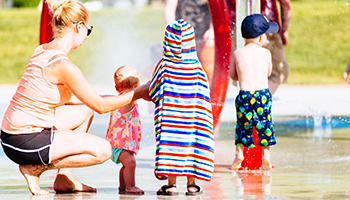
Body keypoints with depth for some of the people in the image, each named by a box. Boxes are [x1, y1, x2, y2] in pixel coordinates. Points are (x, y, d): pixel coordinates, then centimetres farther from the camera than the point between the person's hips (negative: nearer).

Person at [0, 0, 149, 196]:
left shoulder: (42, 51, 9)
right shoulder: (63, 65, -19)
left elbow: (67, 98, 22)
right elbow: (101, 106, -10)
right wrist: (137, 93, 4)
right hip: (26, 143, -10)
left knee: (85, 109, 23)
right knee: (102, 150, -9)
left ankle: (64, 179, 21)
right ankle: (35, 169, -2)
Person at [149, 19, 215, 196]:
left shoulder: (164, 67, -6)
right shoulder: (197, 68, -2)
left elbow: (152, 93, 1)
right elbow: (204, 96, 1)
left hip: (169, 113, -1)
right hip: (191, 115, 1)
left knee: (170, 141, 0)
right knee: (191, 141, 5)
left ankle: (171, 183, -3)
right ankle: (191, 182, 5)